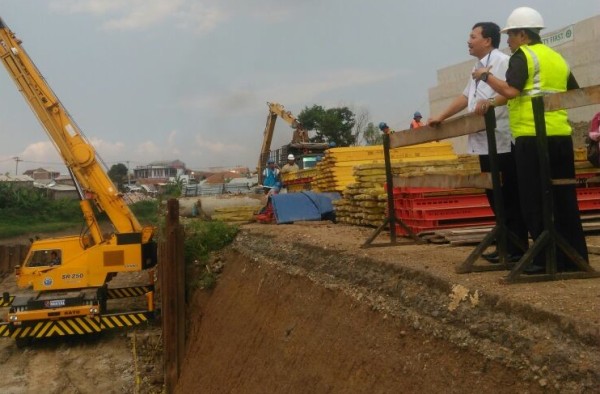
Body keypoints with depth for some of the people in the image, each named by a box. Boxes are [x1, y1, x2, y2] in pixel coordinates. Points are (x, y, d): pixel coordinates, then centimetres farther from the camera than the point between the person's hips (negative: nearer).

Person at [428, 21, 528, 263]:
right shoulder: (478, 68, 22)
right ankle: (507, 245, 20)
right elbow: (466, 97, 29)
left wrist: (491, 102, -36)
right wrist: (441, 117, 26)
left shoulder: (502, 62, -8)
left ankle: (517, 249, 2)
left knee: (510, 197, -4)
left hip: (503, 141, -10)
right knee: (495, 196, 12)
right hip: (486, 143, 10)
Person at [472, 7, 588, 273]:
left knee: (535, 201, -2)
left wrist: (486, 76, -3)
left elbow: (510, 91, -17)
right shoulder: (557, 58, 19)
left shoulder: (523, 55, -3)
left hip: (533, 137, -7)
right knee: (564, 199, 10)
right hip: (561, 135, 8)